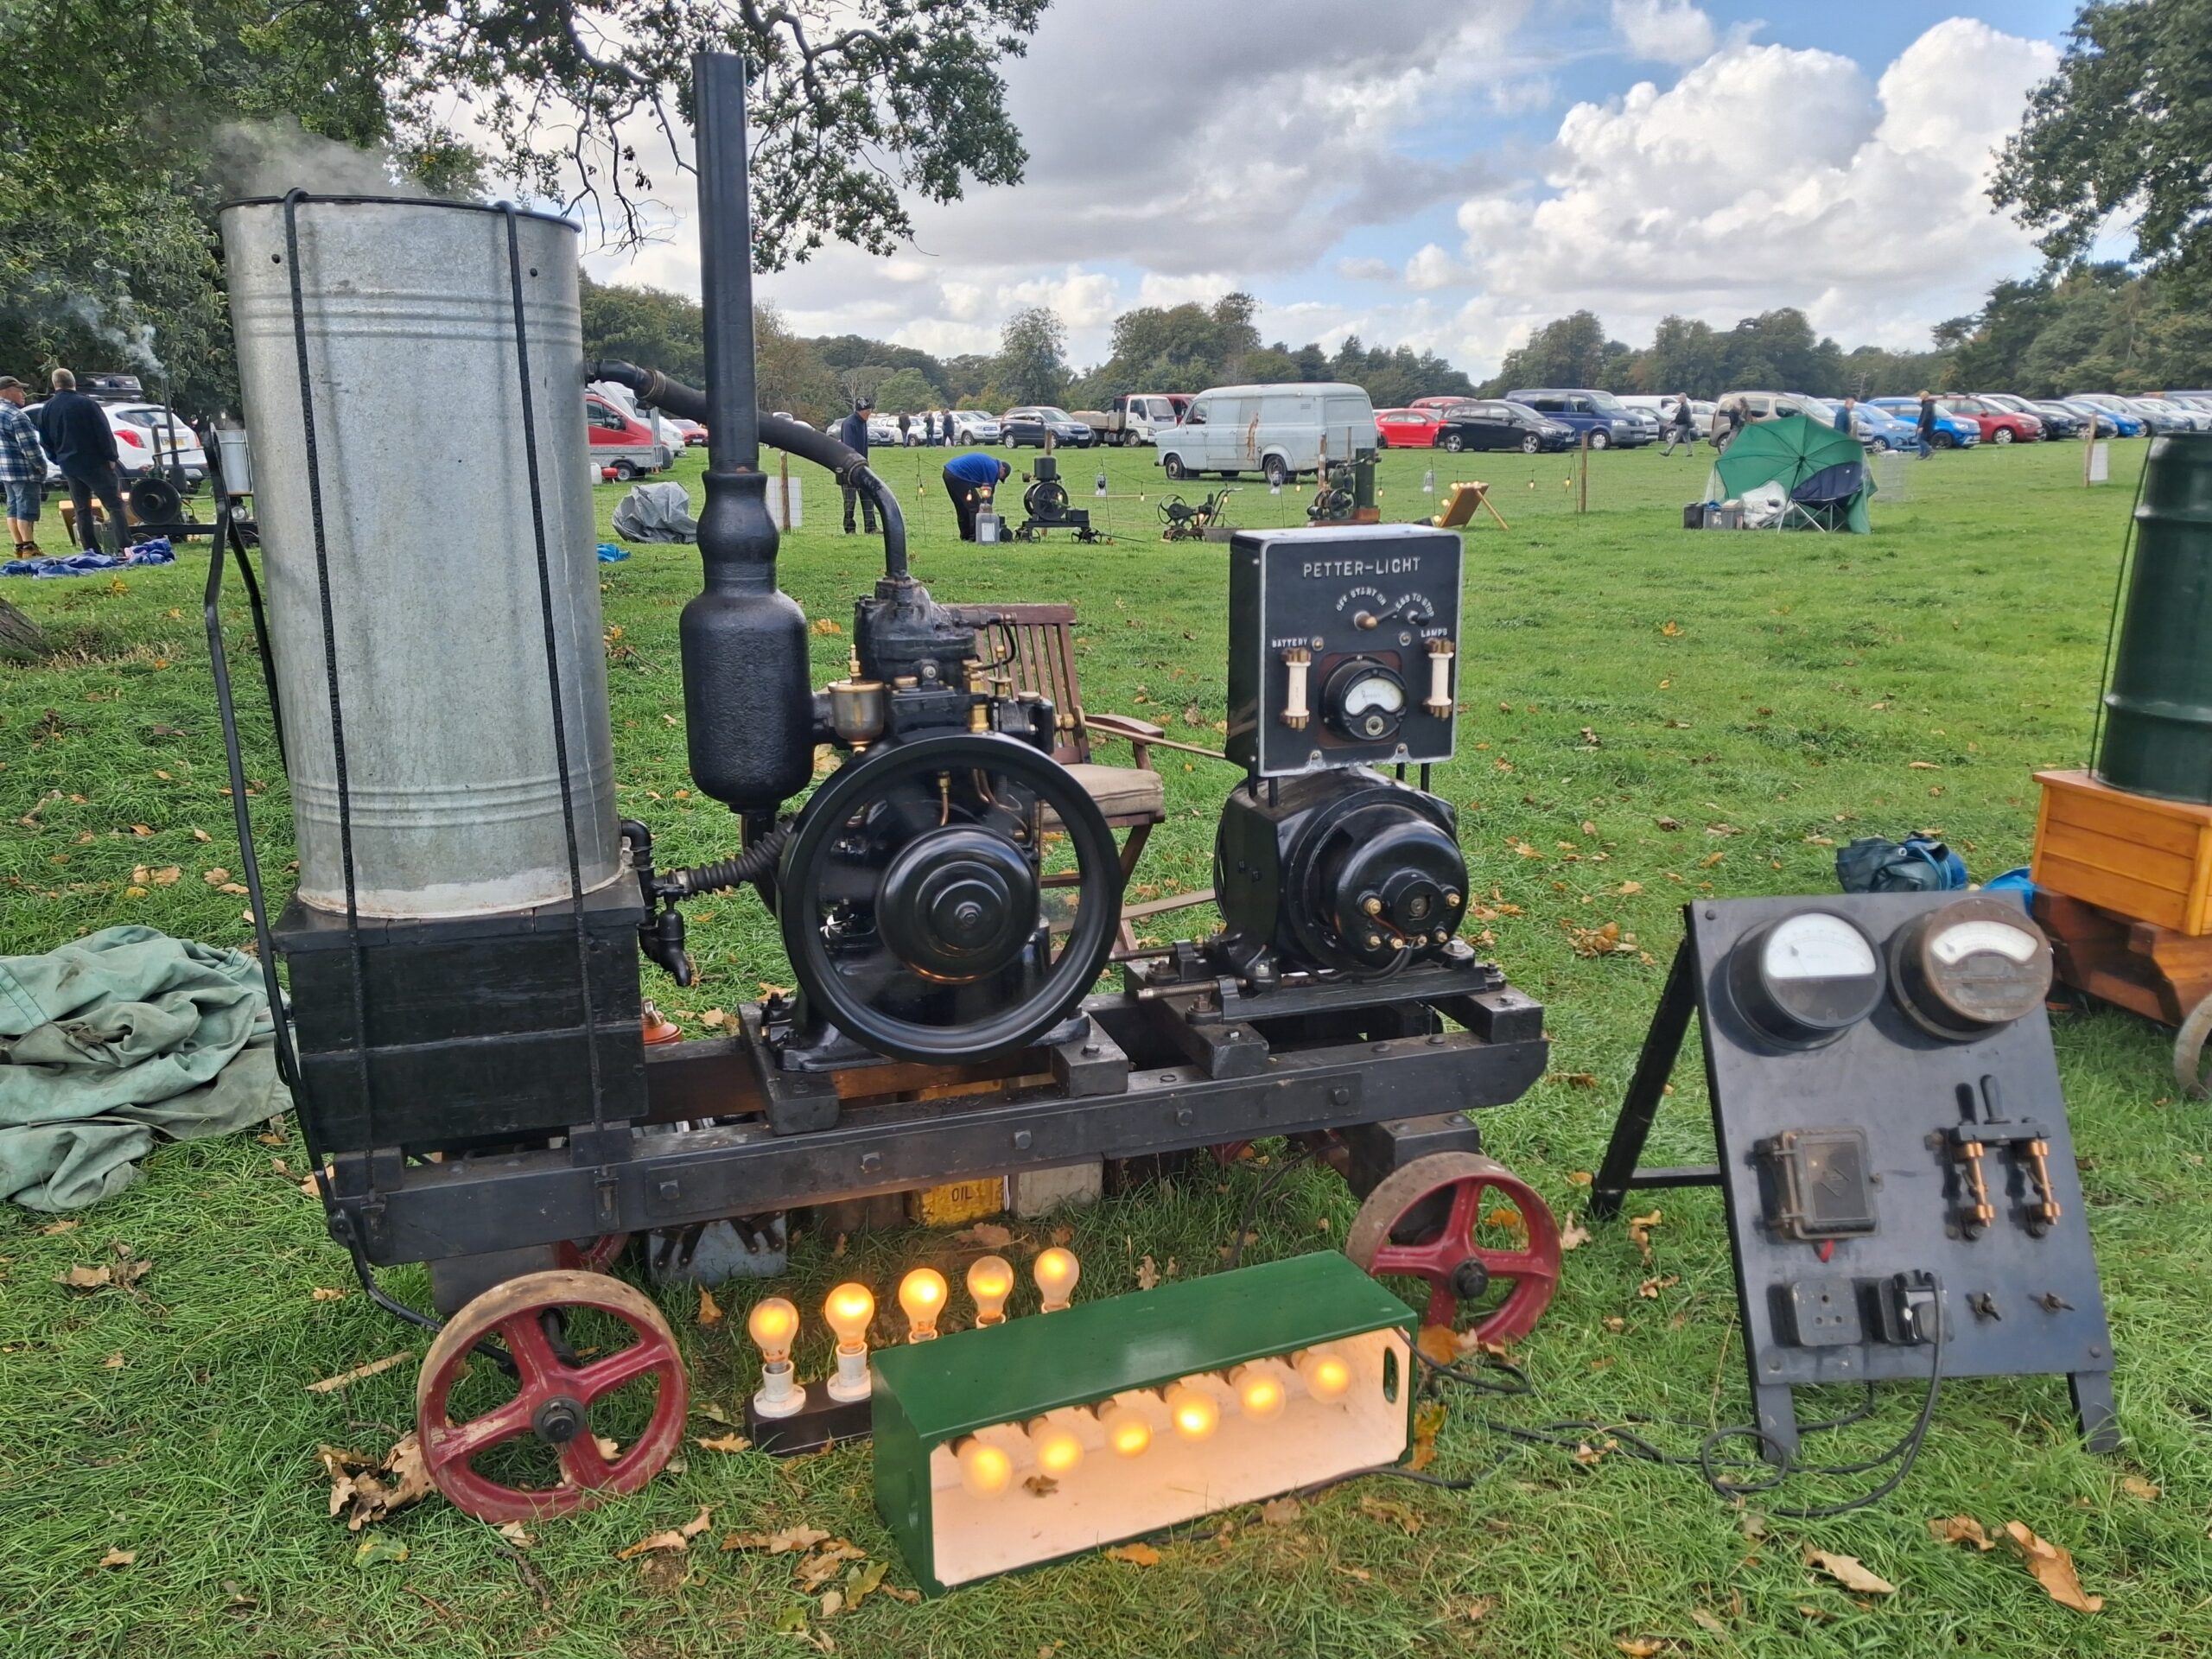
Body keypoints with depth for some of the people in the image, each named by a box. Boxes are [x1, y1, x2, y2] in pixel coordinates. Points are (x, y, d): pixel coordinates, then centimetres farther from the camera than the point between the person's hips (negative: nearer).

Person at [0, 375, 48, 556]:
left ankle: (20, 547, 16)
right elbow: (29, 447, -19)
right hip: (23, 470, -9)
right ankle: (29, 548, -6)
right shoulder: (17, 416, -16)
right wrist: (41, 466, -6)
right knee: (26, 509, -6)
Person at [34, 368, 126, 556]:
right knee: (115, 505, -6)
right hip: (94, 463, -5)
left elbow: (45, 441, 14)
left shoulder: (46, 409, 7)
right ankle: (122, 548, -20)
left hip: (68, 465, 5)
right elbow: (104, 433, -12)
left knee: (82, 509, 13)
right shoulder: (86, 404, -11)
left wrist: (59, 460, 24)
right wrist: (111, 457, -3)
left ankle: (90, 550, 11)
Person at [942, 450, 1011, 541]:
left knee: (962, 508, 18)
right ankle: (974, 536, -2)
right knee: (974, 506, -3)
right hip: (958, 476, -10)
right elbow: (987, 490, -4)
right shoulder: (993, 467, -6)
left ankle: (965, 536, 23)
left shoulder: (988, 461, 23)